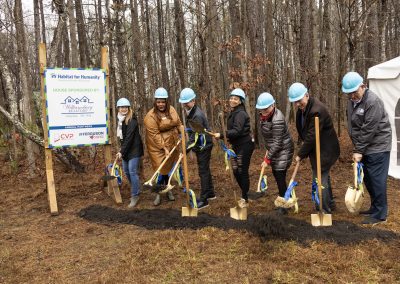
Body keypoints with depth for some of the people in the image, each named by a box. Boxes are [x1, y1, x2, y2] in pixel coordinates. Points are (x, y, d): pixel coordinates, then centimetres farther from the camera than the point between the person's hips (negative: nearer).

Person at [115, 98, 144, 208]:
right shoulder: (121, 119, 9)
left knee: (132, 171, -10)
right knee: (126, 171, 13)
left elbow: (129, 137, -21)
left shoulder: (132, 120, -17)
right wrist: (122, 150, 6)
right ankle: (136, 190, 31)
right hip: (126, 149, 9)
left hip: (134, 149, -9)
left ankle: (135, 196, -1)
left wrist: (122, 152, -20)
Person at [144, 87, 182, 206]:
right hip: (158, 146, -5)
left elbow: (178, 123, 12)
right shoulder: (150, 116, -18)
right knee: (161, 169, -4)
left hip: (172, 144, 5)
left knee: (170, 167, 13)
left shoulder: (171, 110, 0)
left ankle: (168, 189, 34)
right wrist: (164, 148, -22)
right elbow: (155, 135, -20)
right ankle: (158, 193, 14)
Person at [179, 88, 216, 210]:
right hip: (200, 146, 10)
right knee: (205, 169, 19)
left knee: (203, 171, -5)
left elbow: (195, 136, -27)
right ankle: (210, 193, 33)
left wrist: (186, 150, -28)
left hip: (203, 146, -10)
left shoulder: (197, 115, -24)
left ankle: (204, 200, 2)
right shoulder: (190, 112, 7)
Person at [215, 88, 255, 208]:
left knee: (243, 172, -2)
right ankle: (245, 195, 30)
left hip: (244, 146, -9)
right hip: (236, 146, 10)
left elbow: (237, 131, -26)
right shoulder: (233, 113, 14)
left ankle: (245, 199, 10)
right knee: (236, 171, 13)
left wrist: (221, 135, -27)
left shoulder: (240, 113, -17)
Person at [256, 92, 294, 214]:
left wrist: (267, 159, -20)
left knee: (280, 176, -6)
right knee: (276, 174, 15)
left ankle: (284, 206, 9)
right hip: (274, 149, 9)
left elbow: (277, 143, -25)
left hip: (283, 149, -9)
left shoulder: (277, 120, -28)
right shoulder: (264, 115, -2)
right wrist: (268, 149, 13)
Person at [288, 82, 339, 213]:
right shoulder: (303, 107, 1)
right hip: (317, 149, 10)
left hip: (325, 150, -10)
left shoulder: (317, 110, -29)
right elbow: (303, 130, 13)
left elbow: (311, 137, -27)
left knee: (319, 179, -6)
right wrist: (303, 152, 8)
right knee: (324, 177, 22)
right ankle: (330, 204, 38)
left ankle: (323, 210, 5)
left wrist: (300, 154, -18)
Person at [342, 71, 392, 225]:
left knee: (377, 180, -4)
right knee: (367, 179, 15)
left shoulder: (373, 101, -20)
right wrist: (357, 149, 6)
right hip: (364, 148, 8)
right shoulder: (351, 102, 7)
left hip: (378, 147, -8)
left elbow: (369, 130, -22)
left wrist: (359, 151, -19)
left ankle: (379, 214, 6)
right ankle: (374, 207, 29)